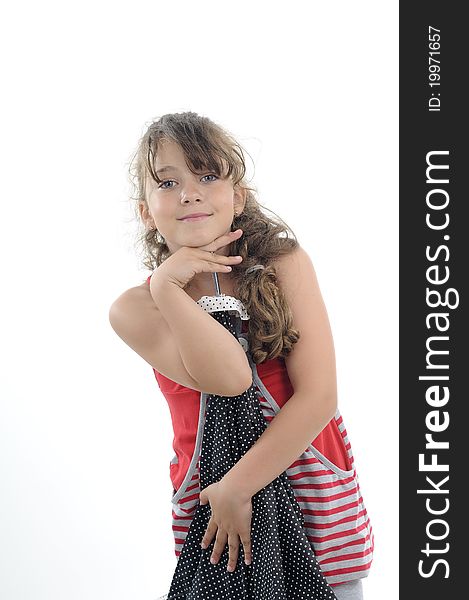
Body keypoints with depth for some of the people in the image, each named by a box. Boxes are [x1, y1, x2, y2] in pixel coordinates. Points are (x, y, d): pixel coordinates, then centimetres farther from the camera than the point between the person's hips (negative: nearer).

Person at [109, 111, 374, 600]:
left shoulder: (286, 265, -8)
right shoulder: (135, 309, -8)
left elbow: (318, 395, -14)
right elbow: (230, 380, -21)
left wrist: (235, 488, -18)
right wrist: (166, 288, -22)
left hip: (314, 489, 0)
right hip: (206, 503, 0)